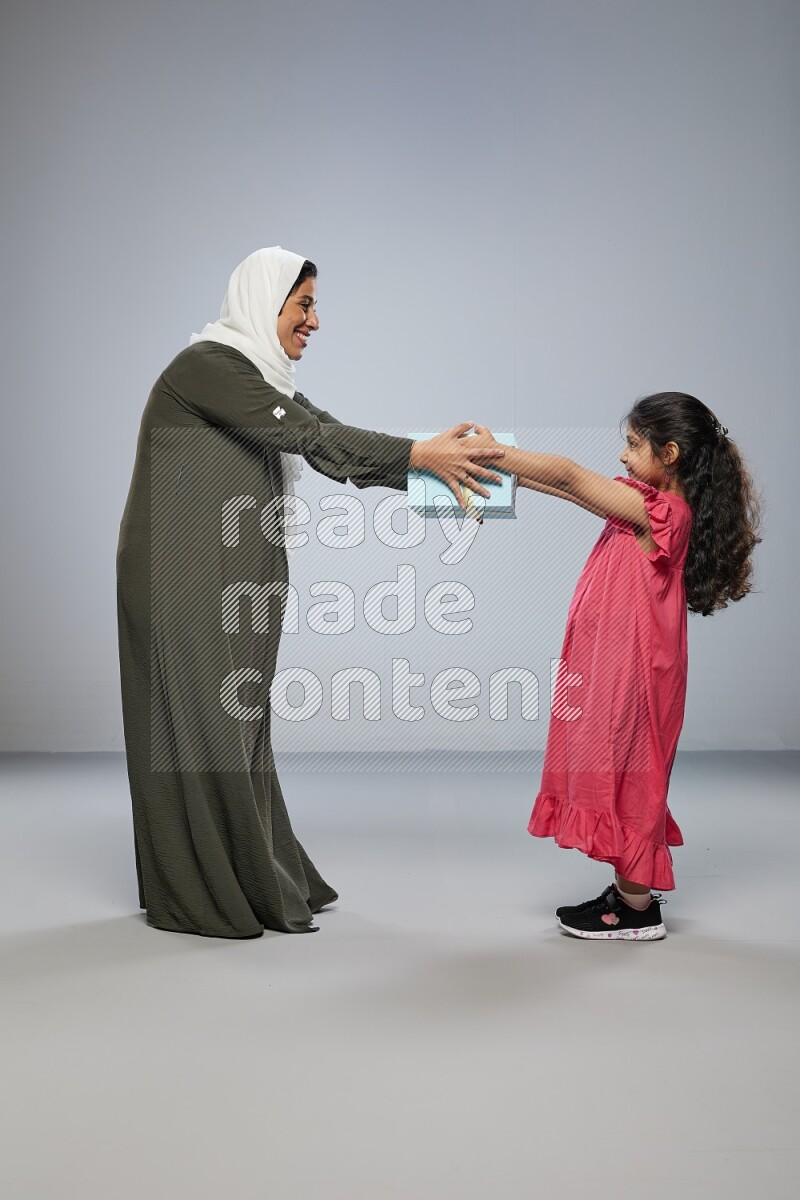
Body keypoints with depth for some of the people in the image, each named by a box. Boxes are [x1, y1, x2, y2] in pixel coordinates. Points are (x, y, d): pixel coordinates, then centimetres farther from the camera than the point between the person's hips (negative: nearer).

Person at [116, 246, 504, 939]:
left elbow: (332, 446, 7)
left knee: (240, 721, 12)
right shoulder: (208, 364, -13)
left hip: (234, 577, 9)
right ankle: (204, 896, 8)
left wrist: (433, 466, -5)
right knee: (203, 724, -3)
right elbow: (306, 434, -23)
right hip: (184, 576, -9)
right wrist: (418, 453, -24)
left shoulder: (263, 379, 16)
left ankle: (259, 878, 22)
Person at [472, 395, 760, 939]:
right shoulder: (658, 507, 9)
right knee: (614, 773, 15)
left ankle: (639, 910, 12)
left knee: (624, 774, 0)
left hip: (631, 672, -9)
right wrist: (505, 466, 9)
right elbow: (578, 487, 13)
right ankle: (629, 892, 26)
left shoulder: (659, 511, -18)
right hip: (612, 667, 9)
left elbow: (569, 476, -21)